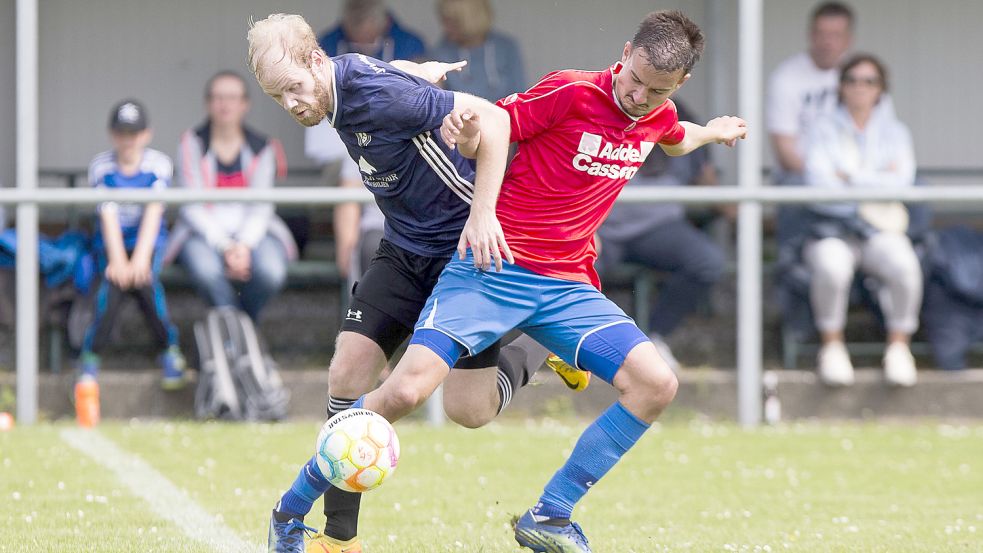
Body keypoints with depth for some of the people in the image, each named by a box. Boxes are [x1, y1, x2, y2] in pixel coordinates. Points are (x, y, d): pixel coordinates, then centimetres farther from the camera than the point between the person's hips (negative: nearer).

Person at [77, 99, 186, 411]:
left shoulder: (159, 165, -6)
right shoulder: (101, 167, -5)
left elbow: (153, 213, -16)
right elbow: (109, 216, -14)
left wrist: (140, 258, -29)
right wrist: (118, 260, -28)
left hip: (149, 242, 0)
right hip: (110, 243, 0)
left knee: (144, 280, -30)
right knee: (115, 281, -29)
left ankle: (170, 350, -12)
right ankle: (91, 356, -21)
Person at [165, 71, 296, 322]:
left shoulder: (261, 148, 8)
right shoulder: (192, 143, 4)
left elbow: (260, 207, 0)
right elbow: (194, 206, -4)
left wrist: (244, 246, -20)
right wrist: (225, 246, -18)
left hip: (251, 232, 2)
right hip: (204, 231, -2)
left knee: (271, 271, -31)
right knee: (205, 270, -37)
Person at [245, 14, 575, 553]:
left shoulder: (378, 95, -29)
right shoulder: (340, 79, -3)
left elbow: (491, 119, -30)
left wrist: (482, 215, -33)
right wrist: (423, 70, 37)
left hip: (468, 245, -8)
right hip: (405, 248, 8)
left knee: (468, 408, -10)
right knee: (348, 375, -6)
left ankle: (544, 343, 21)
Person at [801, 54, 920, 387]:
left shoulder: (894, 132, 16)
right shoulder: (824, 131, 11)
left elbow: (900, 184, -1)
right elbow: (819, 184, -5)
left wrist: (851, 178, -4)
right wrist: (876, 182, -6)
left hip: (880, 233, 1)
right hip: (833, 229, -1)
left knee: (904, 265, -34)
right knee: (831, 266, -38)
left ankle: (899, 346, -16)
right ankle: (831, 345, -18)